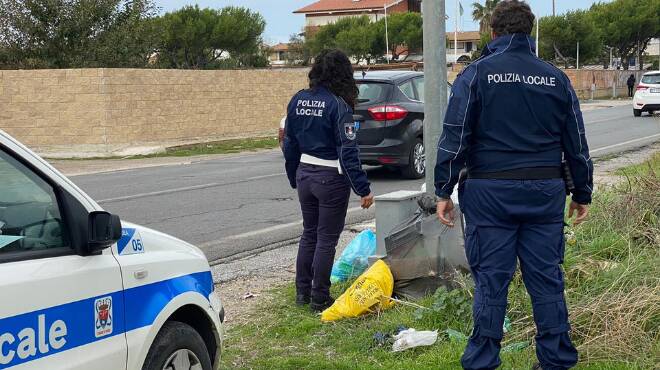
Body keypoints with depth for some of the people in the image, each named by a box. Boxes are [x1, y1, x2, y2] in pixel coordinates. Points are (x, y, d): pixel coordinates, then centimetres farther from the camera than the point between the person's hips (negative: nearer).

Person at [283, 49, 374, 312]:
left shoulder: (298, 101, 3)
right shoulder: (338, 105, -17)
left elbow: (289, 144, 10)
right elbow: (348, 152, -20)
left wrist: (295, 179, 21)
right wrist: (363, 189, -17)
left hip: (305, 174, 6)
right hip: (332, 179, -6)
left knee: (309, 233, 19)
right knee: (326, 238, 4)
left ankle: (302, 292, 25)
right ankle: (319, 298, 10)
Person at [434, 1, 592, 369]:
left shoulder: (476, 74, -2)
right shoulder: (556, 78, 8)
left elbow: (454, 139, -4)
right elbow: (577, 144, 12)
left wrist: (444, 191, 1)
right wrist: (583, 194, 20)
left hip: (491, 191, -2)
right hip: (545, 193, 3)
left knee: (491, 280, 3)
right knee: (547, 279, 9)